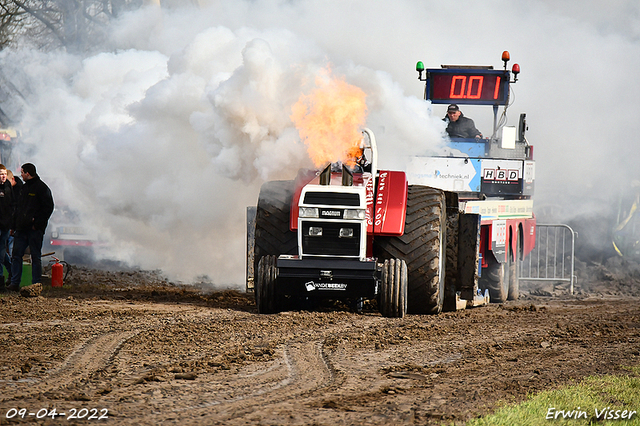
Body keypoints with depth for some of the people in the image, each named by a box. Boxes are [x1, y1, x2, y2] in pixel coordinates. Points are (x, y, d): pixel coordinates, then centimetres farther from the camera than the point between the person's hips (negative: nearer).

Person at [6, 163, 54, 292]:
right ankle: (14, 283, 4)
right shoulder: (24, 187, 18)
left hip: (34, 229, -7)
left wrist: (37, 224, -14)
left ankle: (36, 284, 3)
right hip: (21, 228, 7)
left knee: (36, 257, -1)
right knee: (16, 255, 2)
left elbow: (48, 208, -9)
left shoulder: (42, 188, -6)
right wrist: (14, 225, 13)